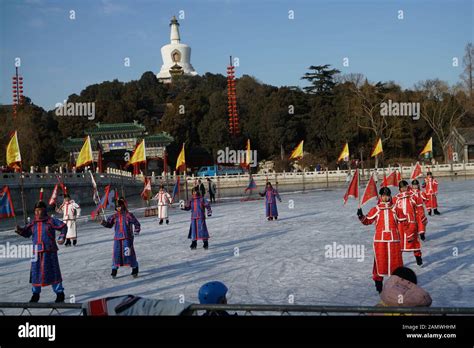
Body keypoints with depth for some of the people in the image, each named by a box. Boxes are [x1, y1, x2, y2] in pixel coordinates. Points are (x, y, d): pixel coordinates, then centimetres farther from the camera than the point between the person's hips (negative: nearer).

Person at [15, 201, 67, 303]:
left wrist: (62, 238, -9)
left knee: (52, 272, -2)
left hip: (49, 251, -4)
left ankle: (60, 294, 9)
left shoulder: (51, 221, -2)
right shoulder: (33, 223, 9)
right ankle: (36, 294, 21)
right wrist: (19, 230, -7)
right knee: (35, 272, 6)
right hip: (37, 251, 4)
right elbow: (26, 233, 12)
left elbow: (63, 227, 3)